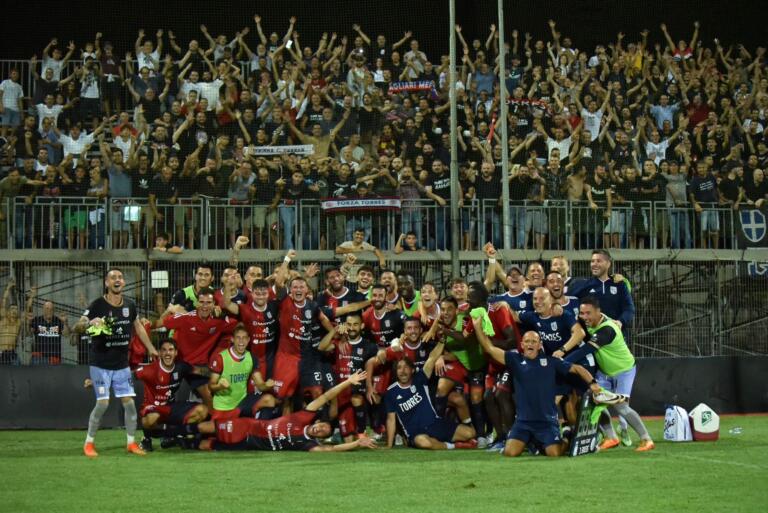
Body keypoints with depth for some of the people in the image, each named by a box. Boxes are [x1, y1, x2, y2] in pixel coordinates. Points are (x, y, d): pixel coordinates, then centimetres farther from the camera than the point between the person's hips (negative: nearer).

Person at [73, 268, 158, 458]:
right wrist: (89, 323, -42)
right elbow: (77, 327, -20)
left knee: (129, 402, -1)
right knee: (102, 403, -9)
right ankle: (88, 443, 7)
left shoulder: (130, 305, 1)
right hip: (100, 365, -4)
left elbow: (137, 326, 20)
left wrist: (150, 348, 22)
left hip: (122, 364, 4)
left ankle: (131, 442, 12)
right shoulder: (97, 305, -13)